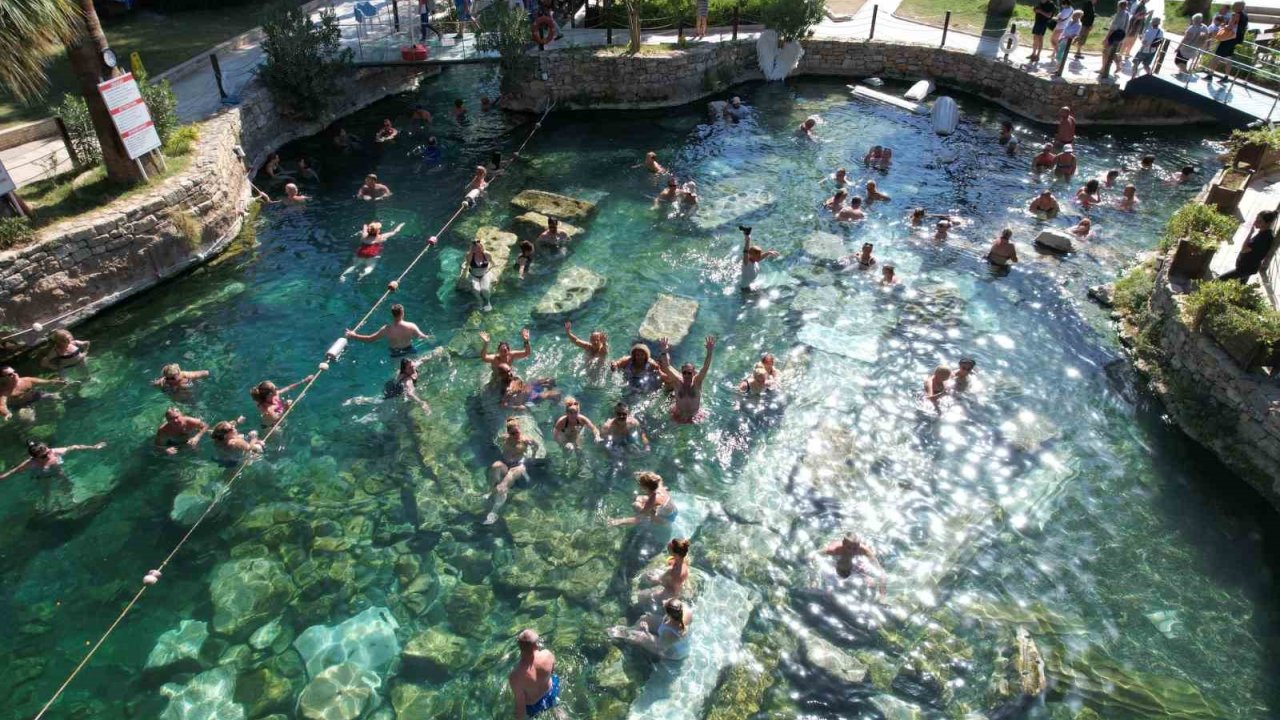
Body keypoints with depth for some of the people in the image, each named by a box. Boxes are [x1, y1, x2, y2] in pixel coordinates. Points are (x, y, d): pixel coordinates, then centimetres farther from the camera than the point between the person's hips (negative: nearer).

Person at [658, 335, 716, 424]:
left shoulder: (696, 382, -19)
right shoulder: (678, 381, -17)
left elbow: (705, 367, -33)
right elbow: (667, 367, -27)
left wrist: (709, 352, -49)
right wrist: (665, 352, -44)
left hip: (695, 417, -1)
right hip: (678, 416, 1)